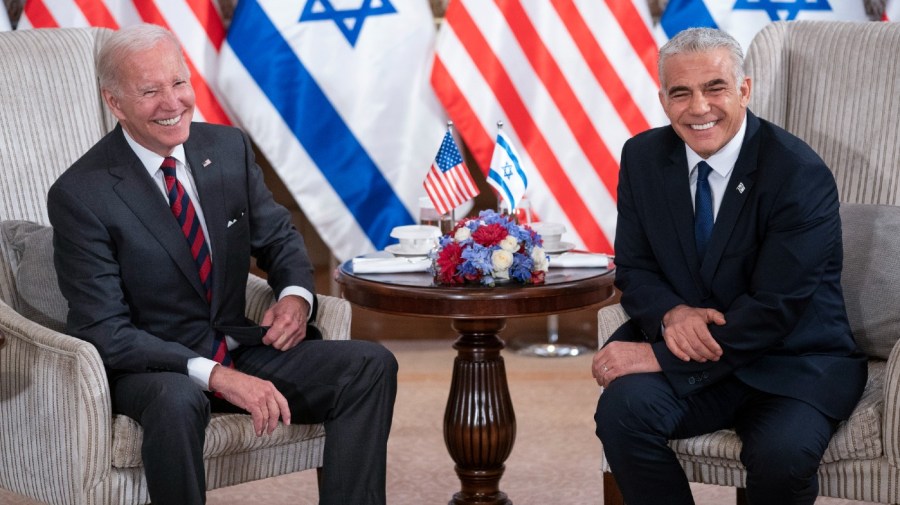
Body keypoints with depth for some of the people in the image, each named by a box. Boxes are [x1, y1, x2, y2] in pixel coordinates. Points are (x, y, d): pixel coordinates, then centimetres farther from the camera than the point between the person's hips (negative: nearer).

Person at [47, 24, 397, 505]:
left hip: (239, 348, 6)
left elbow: (278, 236, 16)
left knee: (372, 365, -12)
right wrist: (214, 375, -28)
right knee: (177, 401, -40)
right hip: (148, 365, -6)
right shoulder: (79, 194, -15)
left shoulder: (229, 148, 1)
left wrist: (296, 295, -9)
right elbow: (103, 330, -18)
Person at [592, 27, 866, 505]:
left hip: (793, 361, -4)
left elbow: (776, 308, -20)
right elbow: (633, 269, 7)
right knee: (623, 407, -27)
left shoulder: (800, 173, -16)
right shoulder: (643, 157, 1)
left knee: (781, 452, -33)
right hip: (694, 356, 4)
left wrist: (660, 356, -23)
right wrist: (671, 314, -18)